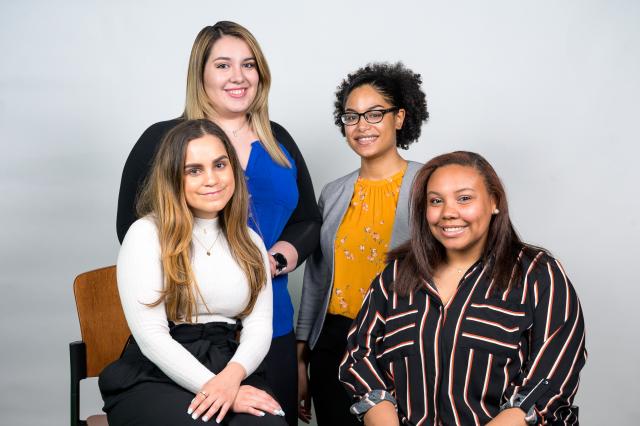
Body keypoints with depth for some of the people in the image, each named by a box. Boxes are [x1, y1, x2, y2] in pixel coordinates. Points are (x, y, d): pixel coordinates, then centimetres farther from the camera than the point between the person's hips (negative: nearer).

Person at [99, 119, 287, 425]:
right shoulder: (146, 234, -2)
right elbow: (151, 336, -9)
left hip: (230, 373, 4)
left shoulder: (250, 242, 13)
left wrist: (231, 377, -18)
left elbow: (259, 326, 3)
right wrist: (212, 386, -18)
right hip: (155, 379, -3)